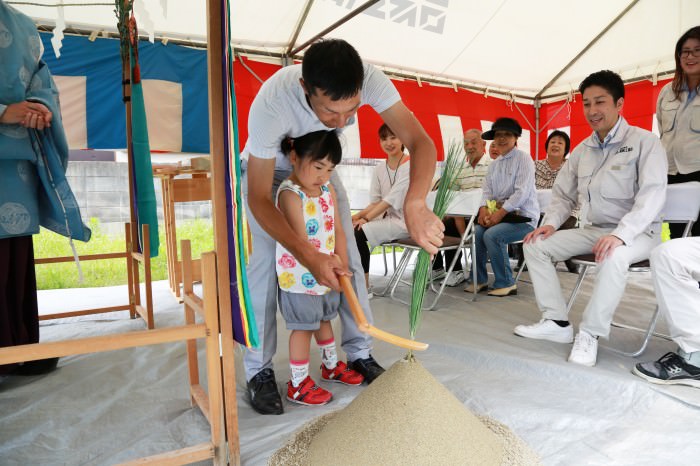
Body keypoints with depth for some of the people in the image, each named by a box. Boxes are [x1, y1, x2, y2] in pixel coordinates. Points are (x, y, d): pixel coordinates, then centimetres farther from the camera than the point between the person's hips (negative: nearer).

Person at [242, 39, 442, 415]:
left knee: (348, 257, -2)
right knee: (263, 264, -12)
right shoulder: (271, 103, -41)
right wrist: (307, 255, -49)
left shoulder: (368, 78, -33)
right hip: (264, 171, -3)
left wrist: (414, 205, -56)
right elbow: (258, 197, -36)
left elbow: (420, 142, -35)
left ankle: (359, 354, 13)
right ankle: (259, 370, 3)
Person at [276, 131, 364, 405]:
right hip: (299, 277, -7)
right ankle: (297, 385, 18)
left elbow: (338, 231, 3)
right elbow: (299, 240, -27)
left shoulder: (329, 191, 3)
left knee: (324, 319, 23)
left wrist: (341, 266, -3)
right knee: (303, 327, 2)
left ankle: (331, 366, 43)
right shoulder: (290, 194, -21)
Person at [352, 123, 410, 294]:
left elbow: (392, 199, -19)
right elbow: (375, 202, 6)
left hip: (405, 221, -6)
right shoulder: (380, 168, 9)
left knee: (359, 232, -23)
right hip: (387, 217, 7)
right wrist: (358, 215, -12)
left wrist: (366, 218, -22)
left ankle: (364, 286, -11)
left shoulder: (411, 165, -11)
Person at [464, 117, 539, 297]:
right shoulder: (494, 164, 15)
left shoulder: (523, 158, -7)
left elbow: (522, 192, -17)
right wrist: (484, 210, -13)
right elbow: (487, 191, 8)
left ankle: (506, 283, -12)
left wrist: (500, 213, -23)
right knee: (477, 232, -16)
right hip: (501, 214, 6)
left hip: (524, 217, -6)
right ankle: (479, 279, 0)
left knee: (491, 235, -27)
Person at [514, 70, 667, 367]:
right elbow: (563, 194, 15)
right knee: (535, 245, -8)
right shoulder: (582, 150, 10)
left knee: (614, 257, -40)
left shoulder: (644, 142, -8)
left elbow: (653, 194, -20)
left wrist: (621, 234, -35)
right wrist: (550, 222, -6)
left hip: (636, 233, -6)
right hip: (591, 230, 7)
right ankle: (557, 322, -7)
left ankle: (589, 334, -25)